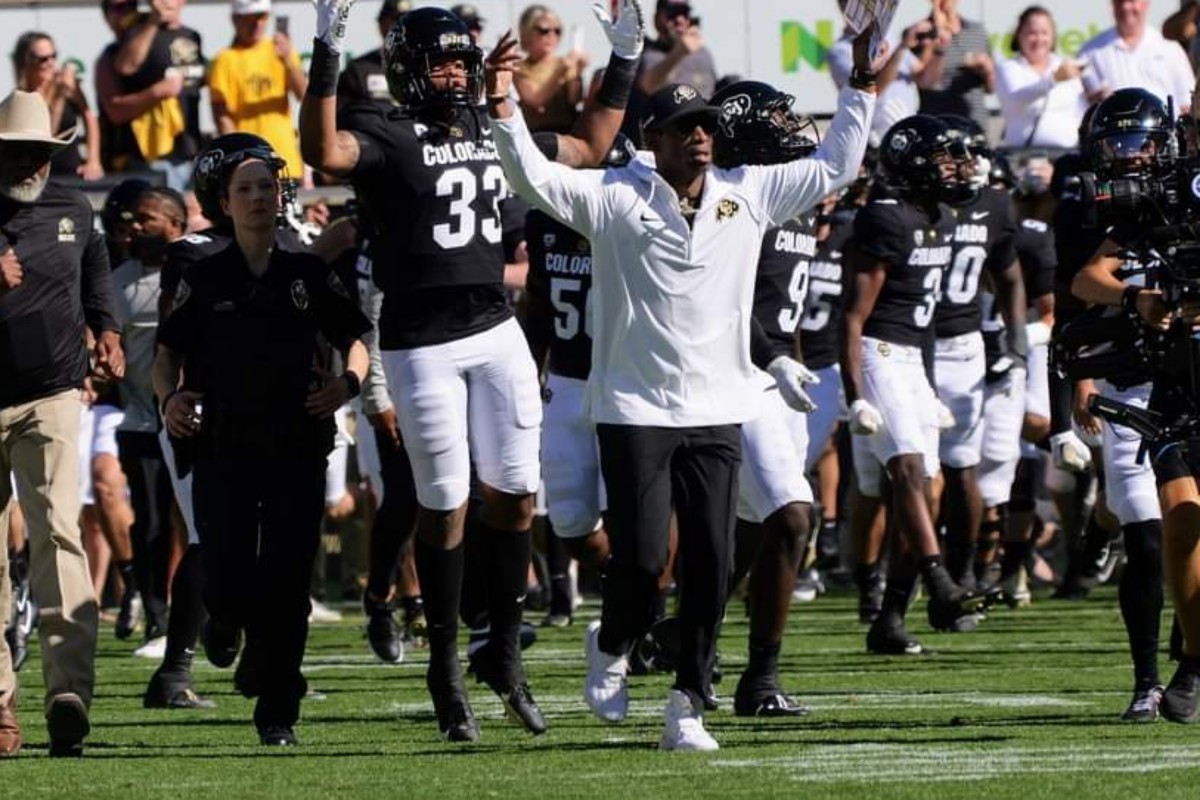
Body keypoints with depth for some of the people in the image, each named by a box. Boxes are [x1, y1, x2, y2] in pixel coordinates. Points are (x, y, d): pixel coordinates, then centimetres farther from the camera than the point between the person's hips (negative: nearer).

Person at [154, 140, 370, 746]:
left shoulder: (309, 275, 7)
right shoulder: (204, 280, 6)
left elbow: (354, 341, 12)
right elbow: (167, 353, 6)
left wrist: (348, 382, -9)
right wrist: (170, 397, -14)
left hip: (298, 451, 0)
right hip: (221, 450, 0)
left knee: (286, 587, -4)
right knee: (228, 581, -6)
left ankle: (277, 713, 5)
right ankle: (226, 621, 32)